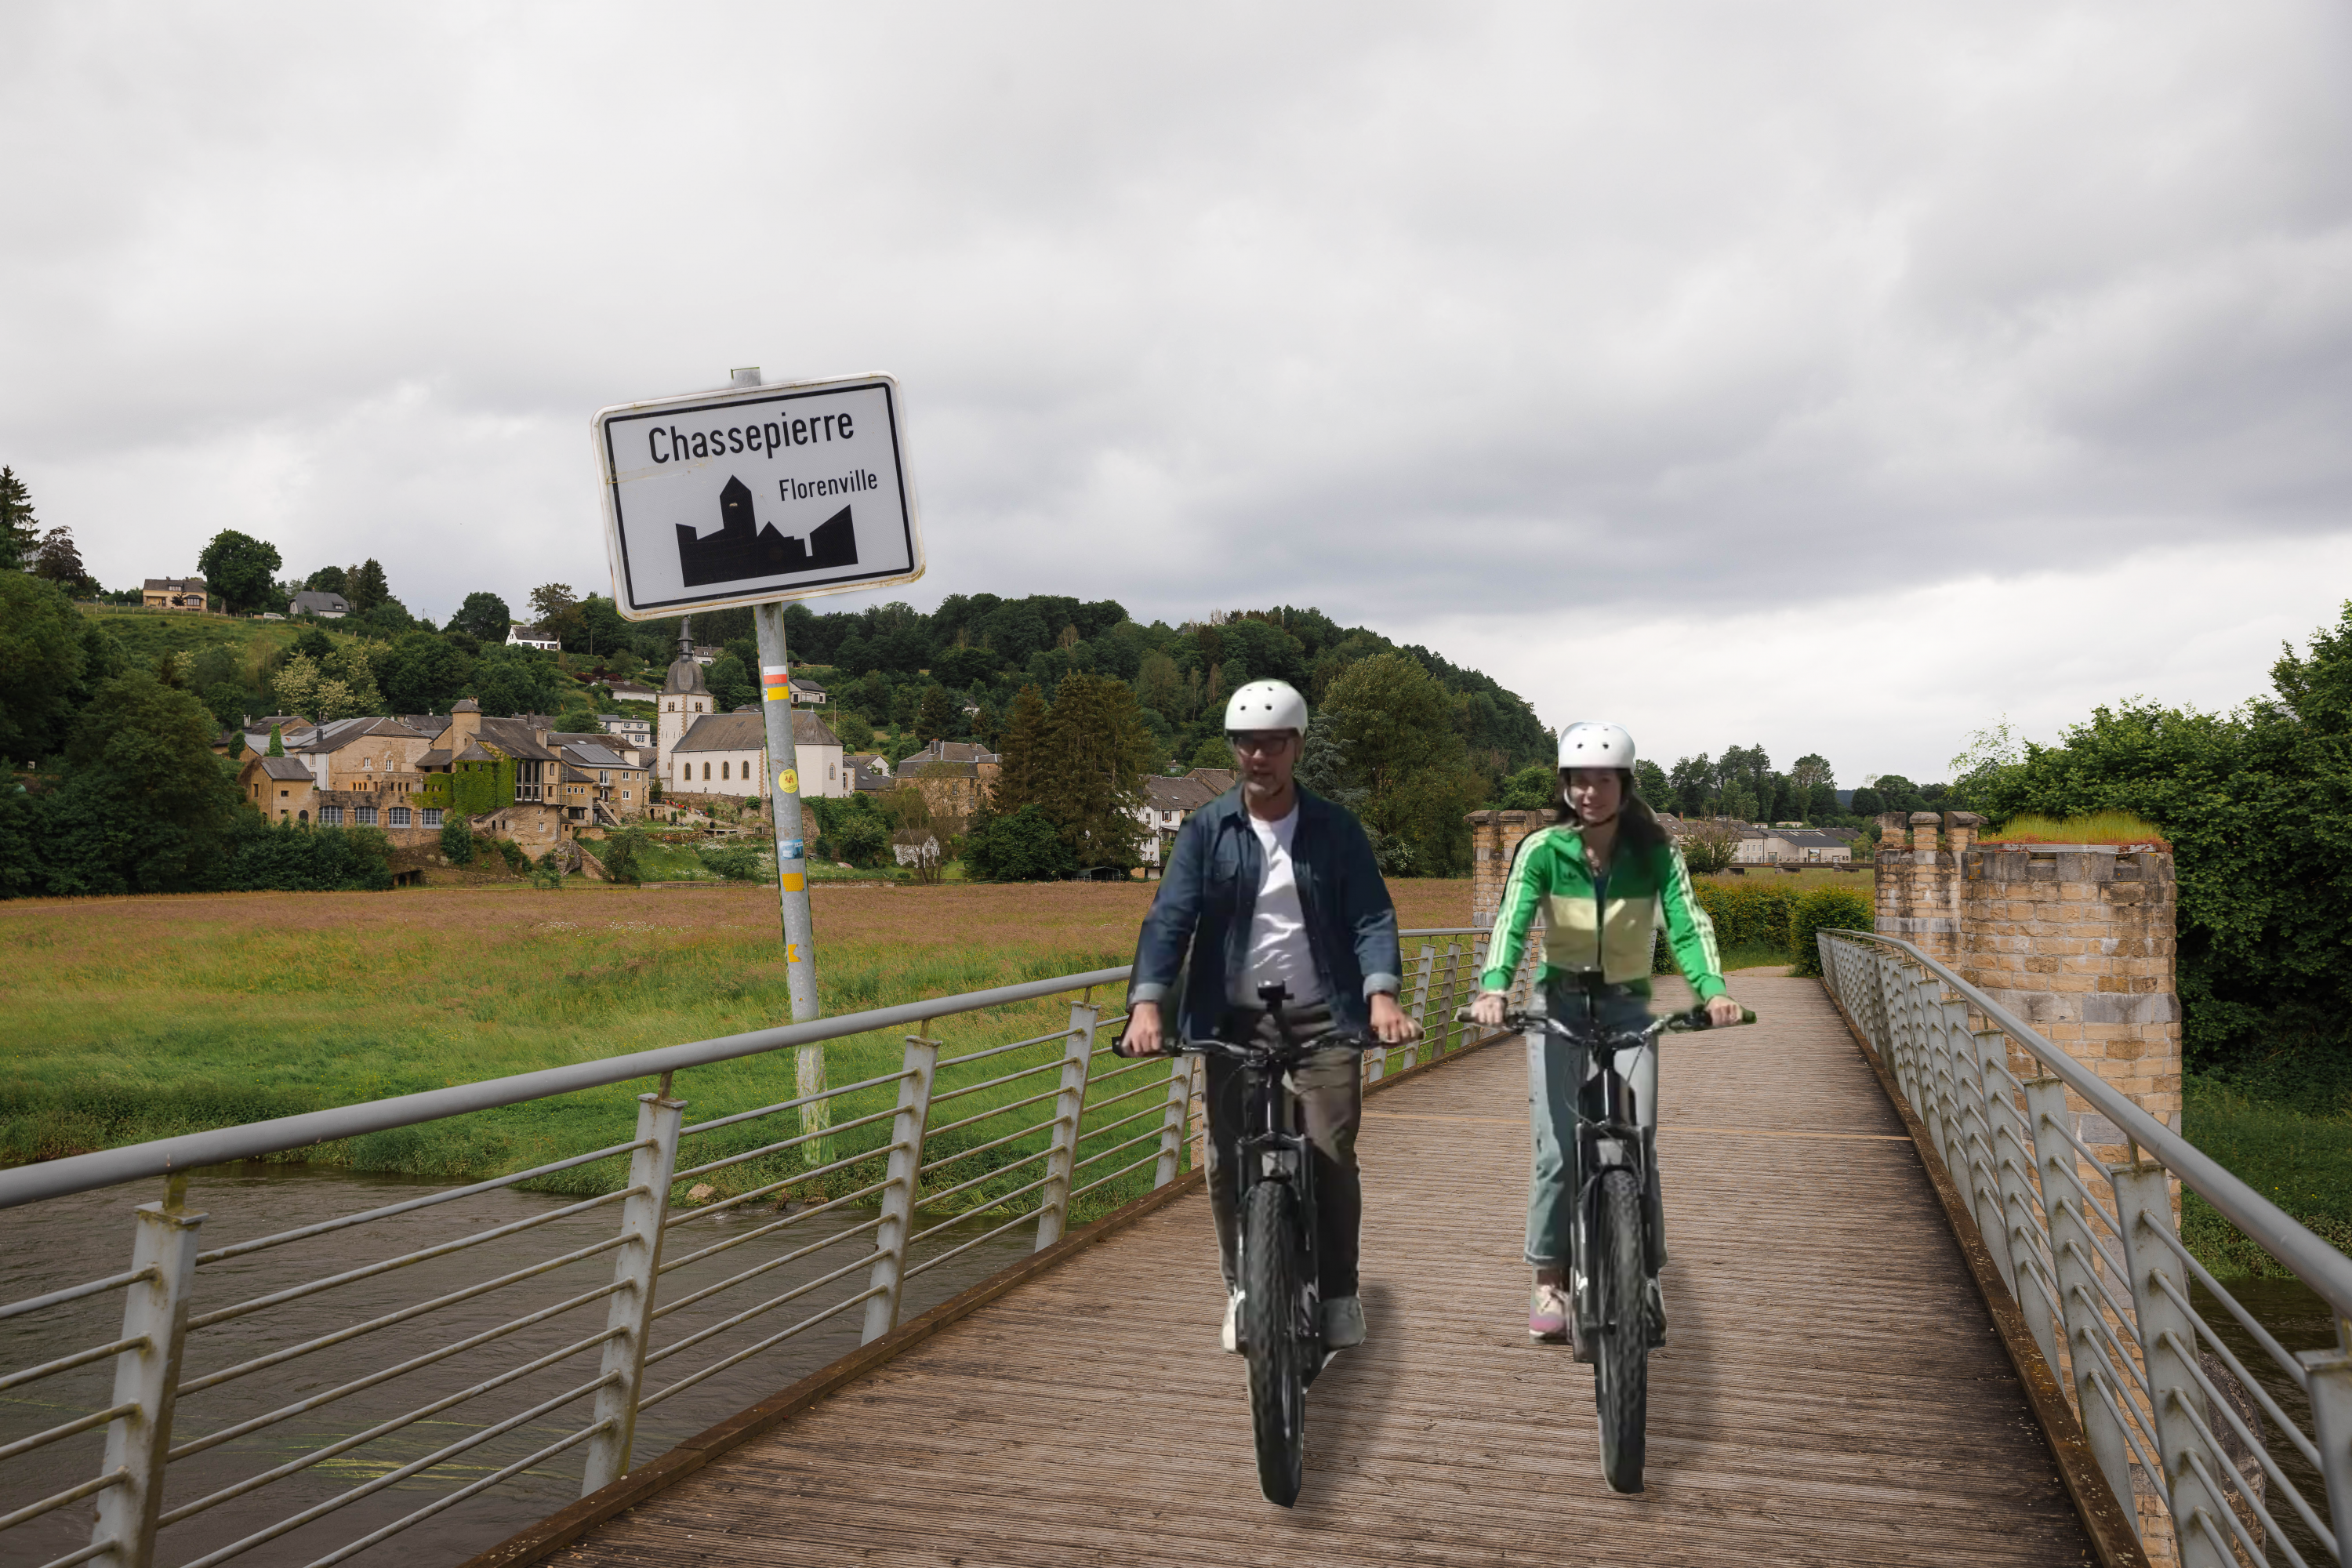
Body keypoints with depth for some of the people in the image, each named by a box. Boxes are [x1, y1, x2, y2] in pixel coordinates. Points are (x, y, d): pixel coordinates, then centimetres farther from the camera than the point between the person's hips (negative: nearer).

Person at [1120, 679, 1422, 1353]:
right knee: (1229, 1164, 3)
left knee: (1331, 1156, -8)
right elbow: (1170, 918, -8)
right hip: (1235, 1020, 1)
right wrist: (1147, 1002, -24)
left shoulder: (1334, 829, 2)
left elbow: (1371, 916, -5)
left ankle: (1338, 1293, 10)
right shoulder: (1206, 830, 1)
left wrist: (1381, 994, -24)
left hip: (1323, 1018, -1)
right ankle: (1242, 1289, 24)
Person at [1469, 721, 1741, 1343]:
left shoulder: (1655, 853, -9)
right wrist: (1493, 988, -42)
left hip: (1628, 1009, 1)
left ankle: (1645, 1280, 8)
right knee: (1557, 1151, -3)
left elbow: (1687, 923, -19)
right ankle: (1549, 1286, 9)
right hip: (1559, 1007, 0)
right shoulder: (1542, 850, -11)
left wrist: (1713, 990, -38)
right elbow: (1511, 922, -23)